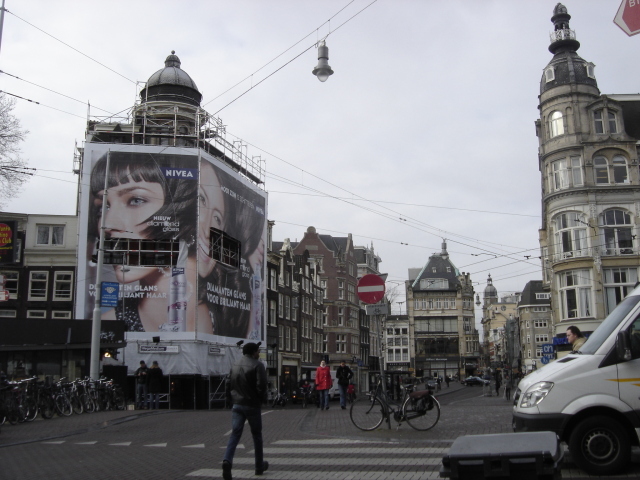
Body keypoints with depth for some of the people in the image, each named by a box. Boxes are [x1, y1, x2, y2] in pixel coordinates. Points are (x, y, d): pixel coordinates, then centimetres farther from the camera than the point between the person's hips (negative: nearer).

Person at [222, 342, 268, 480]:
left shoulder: (235, 365, 10)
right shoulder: (257, 365, -11)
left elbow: (230, 384, 13)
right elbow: (261, 385, -18)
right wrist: (262, 399, -2)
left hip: (237, 405, 4)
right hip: (252, 405, -4)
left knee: (235, 434, 1)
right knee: (257, 435, 11)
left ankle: (227, 460, -23)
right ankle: (259, 466, 22)